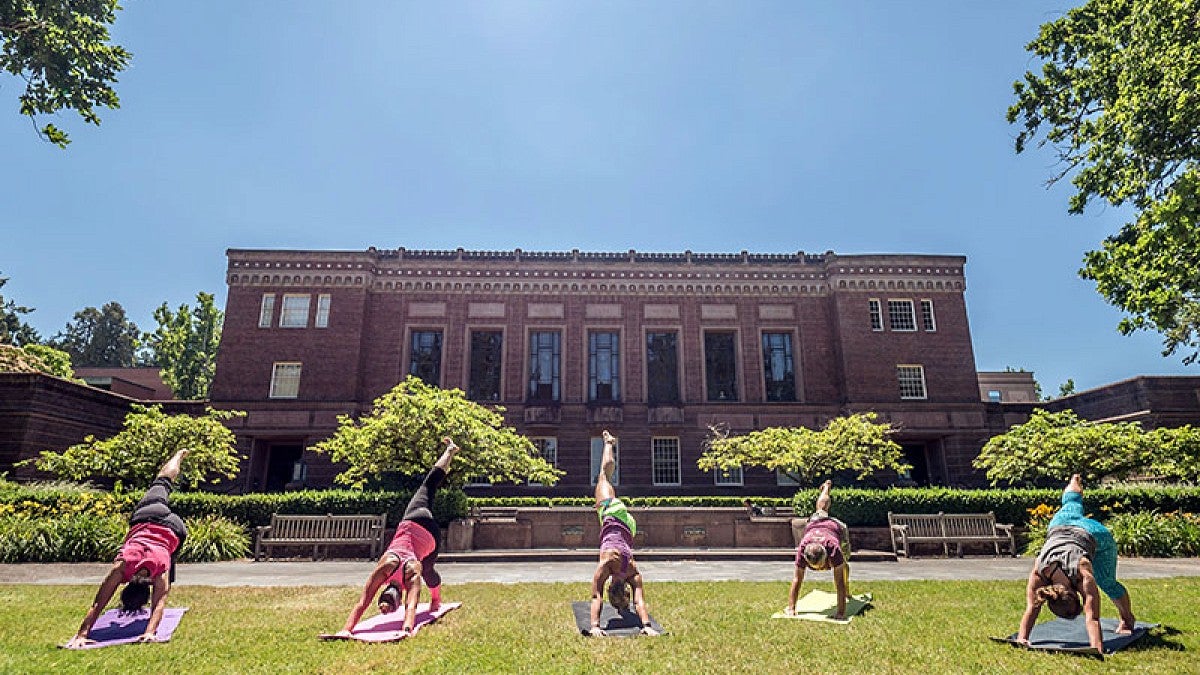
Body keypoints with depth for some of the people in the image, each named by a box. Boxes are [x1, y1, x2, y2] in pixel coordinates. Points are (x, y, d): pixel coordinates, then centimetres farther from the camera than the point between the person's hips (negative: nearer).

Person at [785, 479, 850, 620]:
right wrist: (791, 608, -44)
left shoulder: (834, 549, -50)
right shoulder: (802, 550, -45)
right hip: (813, 524, 2)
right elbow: (797, 580, -40)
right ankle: (827, 486, 66)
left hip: (836, 527, -2)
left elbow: (839, 581, -47)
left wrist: (841, 612, -50)